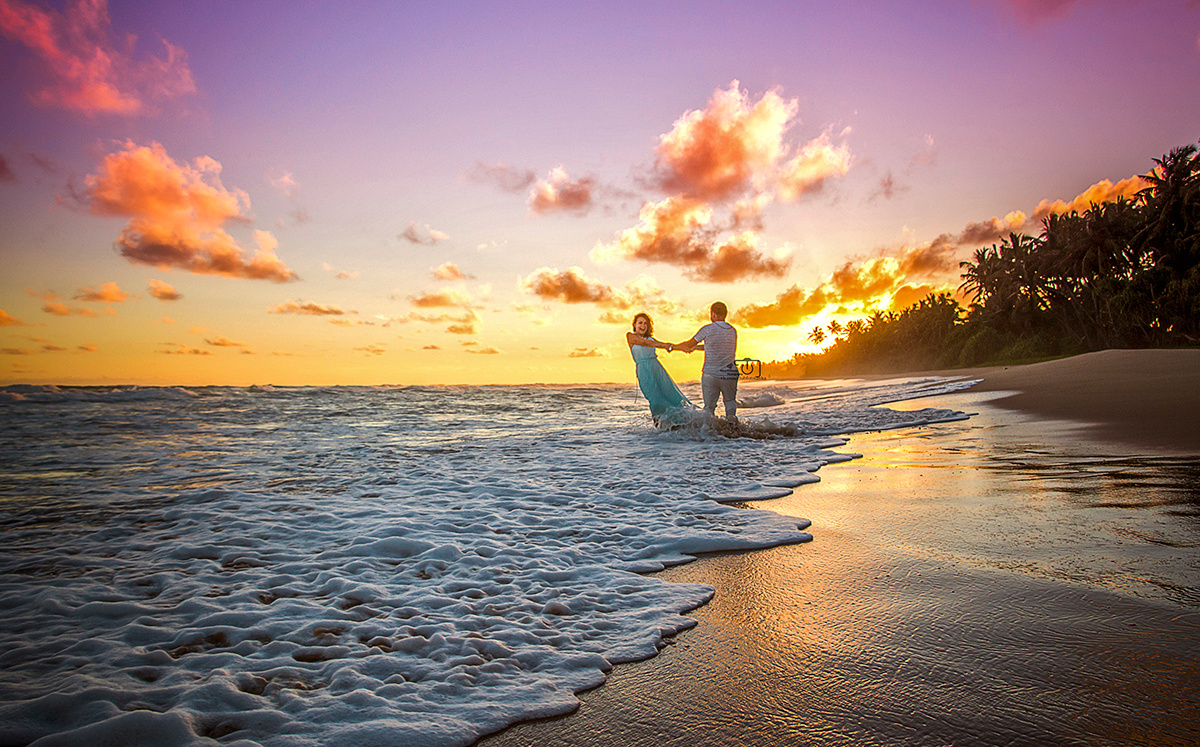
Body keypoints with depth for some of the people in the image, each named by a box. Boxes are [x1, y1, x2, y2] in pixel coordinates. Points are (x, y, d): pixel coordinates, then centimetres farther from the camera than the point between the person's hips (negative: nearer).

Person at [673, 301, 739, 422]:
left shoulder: (707, 329, -7)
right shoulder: (733, 331, 8)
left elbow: (689, 344, 4)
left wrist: (672, 347, 21)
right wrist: (695, 348, 29)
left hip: (711, 375, -3)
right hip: (730, 375, 3)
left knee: (709, 407, 6)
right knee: (730, 401, 24)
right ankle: (731, 417, 4)